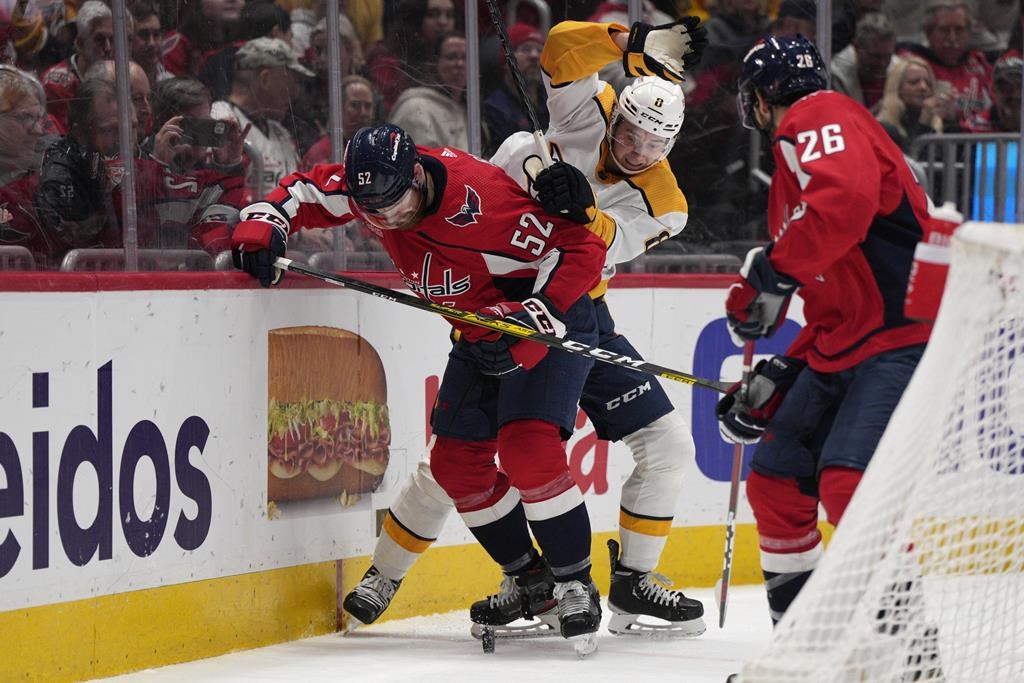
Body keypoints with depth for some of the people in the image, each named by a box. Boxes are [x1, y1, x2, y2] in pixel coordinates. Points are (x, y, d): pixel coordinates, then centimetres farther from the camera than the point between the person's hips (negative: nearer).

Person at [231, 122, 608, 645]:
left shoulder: (482, 199, -34)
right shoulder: (369, 182, -14)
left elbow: (581, 250, -30)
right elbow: (305, 192, 3)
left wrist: (534, 316, -37)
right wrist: (263, 222, -18)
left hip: (553, 315, -8)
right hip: (478, 335, 8)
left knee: (528, 449, -23)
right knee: (455, 461, 4)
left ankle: (575, 584, -8)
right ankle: (529, 578, 20)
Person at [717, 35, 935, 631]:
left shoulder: (819, 119, -7)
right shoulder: (794, 162, 25)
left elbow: (846, 198, -31)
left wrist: (772, 274, -27)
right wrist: (773, 382, 20)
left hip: (903, 337, -11)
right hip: (842, 351, 11)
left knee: (848, 481, -26)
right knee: (776, 484, 13)